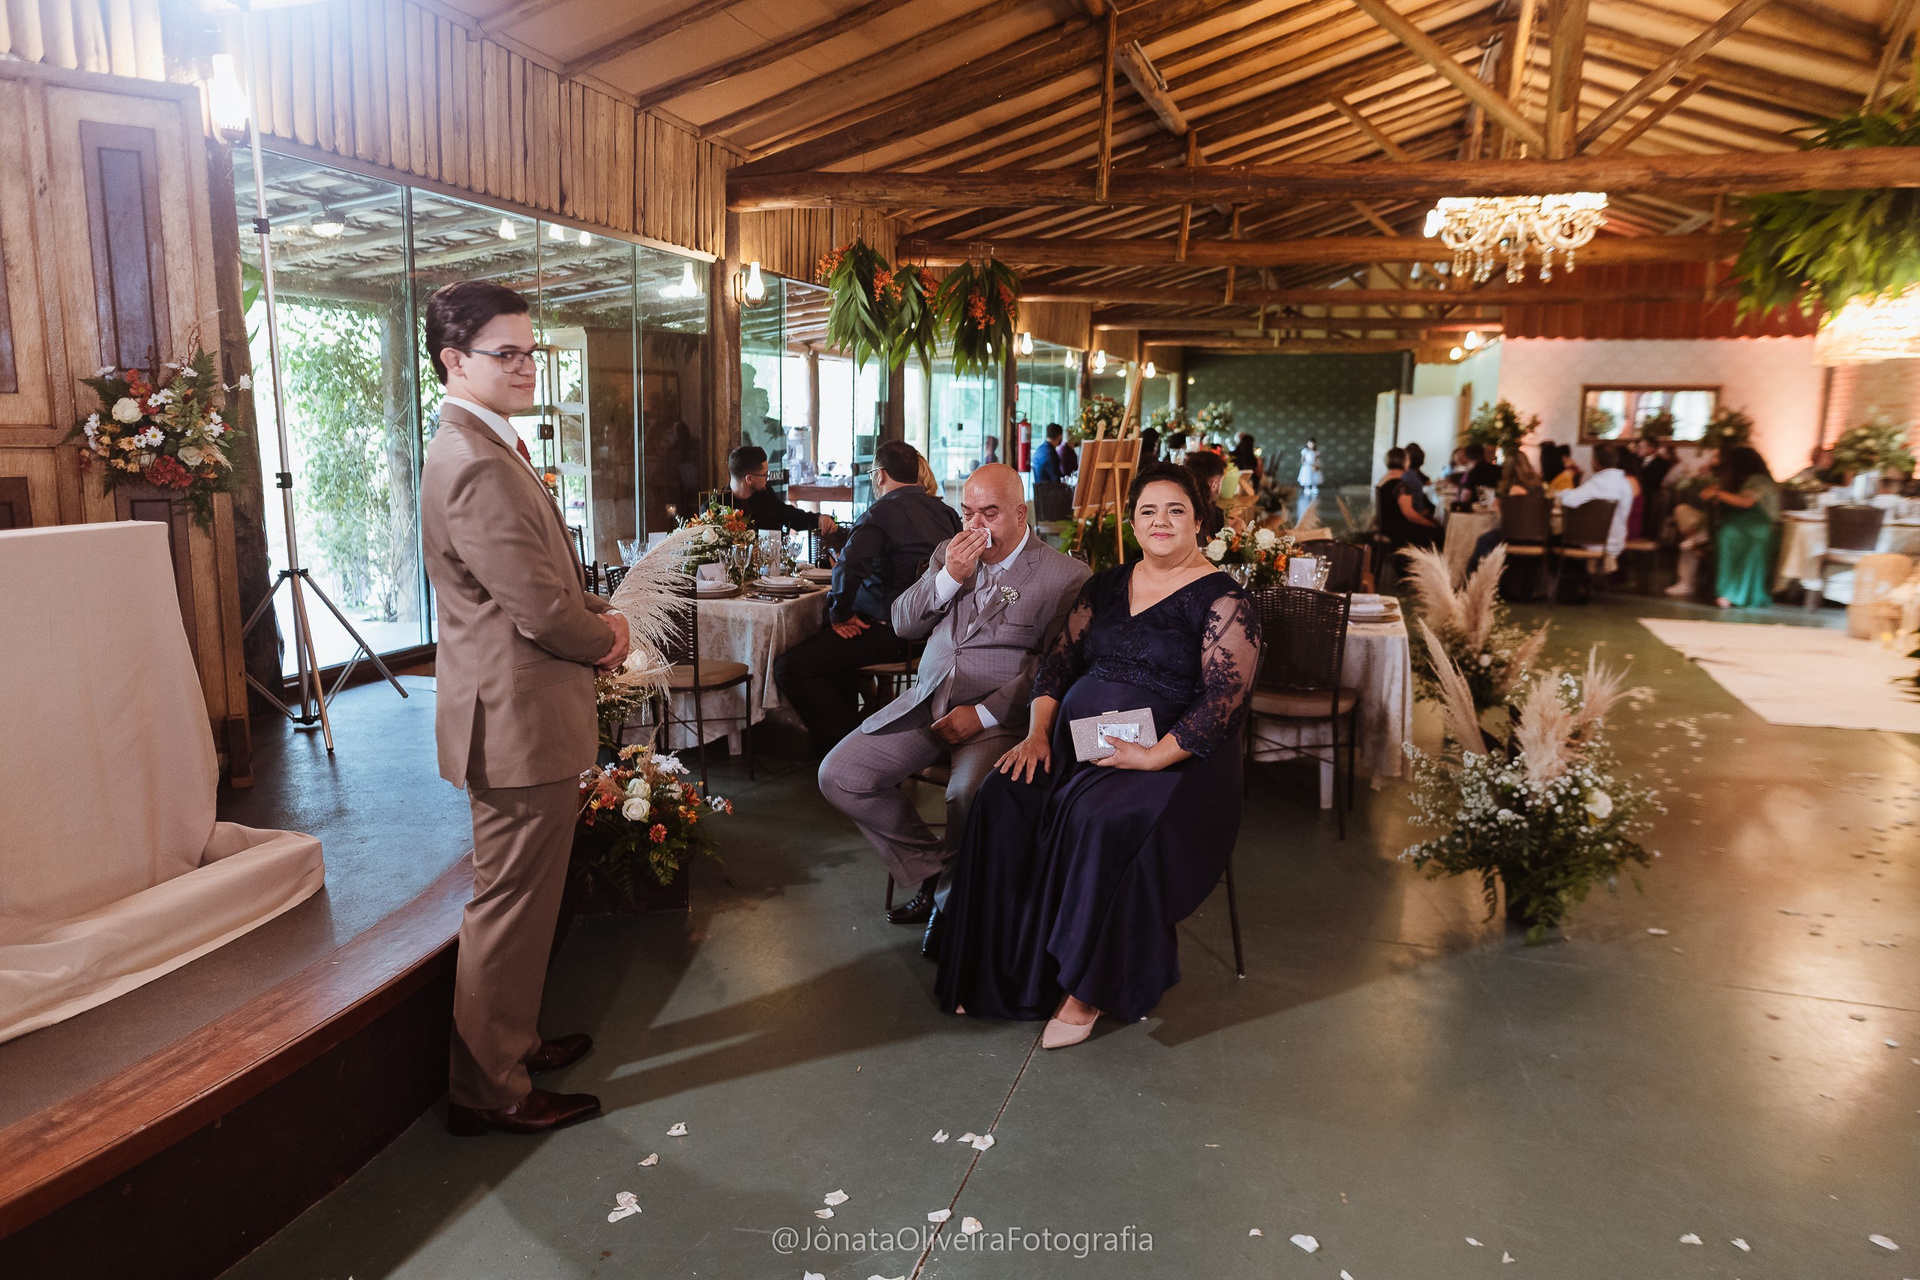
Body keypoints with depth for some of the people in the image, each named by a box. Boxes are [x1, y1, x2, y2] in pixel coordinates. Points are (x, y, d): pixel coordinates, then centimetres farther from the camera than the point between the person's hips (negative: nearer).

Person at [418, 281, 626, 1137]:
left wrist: (601, 615, 2)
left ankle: (512, 1042, 40)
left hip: (518, 713, 11)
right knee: (510, 904, 2)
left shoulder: (489, 449, 14)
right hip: (518, 720, -11)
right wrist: (603, 637, -5)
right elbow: (541, 610, -24)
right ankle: (489, 1090, 19)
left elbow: (549, 577, 19)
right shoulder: (477, 466, -22)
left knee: (519, 899, 23)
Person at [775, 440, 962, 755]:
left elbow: (848, 566, -31)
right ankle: (849, 720, 38)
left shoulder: (881, 513, -16)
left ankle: (841, 739, -5)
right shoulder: (945, 512, 9)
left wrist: (840, 614, -15)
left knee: (787, 667, -9)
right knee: (832, 642, 34)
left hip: (890, 632, -9)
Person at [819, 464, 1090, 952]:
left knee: (969, 796, -34)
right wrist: (949, 577, -6)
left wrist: (985, 713, -19)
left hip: (998, 717, -6)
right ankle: (933, 871, 4)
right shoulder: (948, 554, 15)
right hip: (926, 704, 6)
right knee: (838, 774, -9)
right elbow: (902, 624, 11)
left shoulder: (1065, 576, -4)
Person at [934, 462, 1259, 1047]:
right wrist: (1037, 733, -2)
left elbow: (1225, 698, -12)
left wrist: (1156, 755, -22)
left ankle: (1085, 987, -16)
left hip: (1172, 758, -5)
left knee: (1101, 820, -34)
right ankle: (998, 969, -11)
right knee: (1004, 800, -21)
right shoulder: (1107, 585, 15)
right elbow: (1060, 659, 13)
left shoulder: (1223, 600, -2)